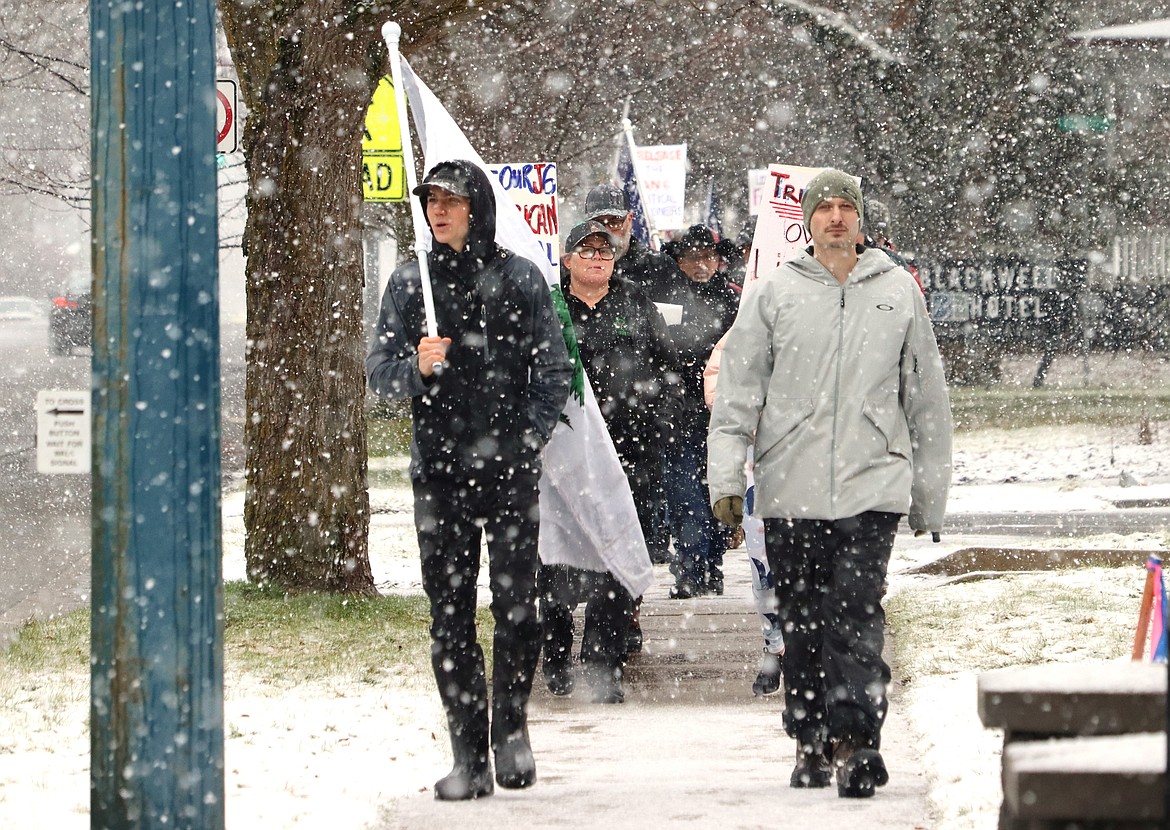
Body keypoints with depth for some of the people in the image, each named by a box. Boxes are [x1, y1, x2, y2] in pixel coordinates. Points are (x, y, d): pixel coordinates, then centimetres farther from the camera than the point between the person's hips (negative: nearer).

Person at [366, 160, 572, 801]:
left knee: (516, 605, -6)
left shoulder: (519, 278, 3)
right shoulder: (409, 282, 8)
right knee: (449, 615, 1)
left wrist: (528, 442, -6)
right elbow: (379, 369, 6)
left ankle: (511, 725, 15)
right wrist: (417, 367, -15)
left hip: (509, 467, -2)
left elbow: (553, 370, 5)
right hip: (437, 471, 2)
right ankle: (468, 758, 4)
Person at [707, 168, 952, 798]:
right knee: (802, 621, 6)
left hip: (872, 484, -1)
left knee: (856, 611, -14)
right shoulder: (772, 293, 7)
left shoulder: (897, 291, 10)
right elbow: (737, 391, 6)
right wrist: (725, 477, -5)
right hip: (790, 486, 1)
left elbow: (927, 397, 16)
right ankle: (811, 741, 16)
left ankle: (855, 741, -19)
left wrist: (930, 493, 15)